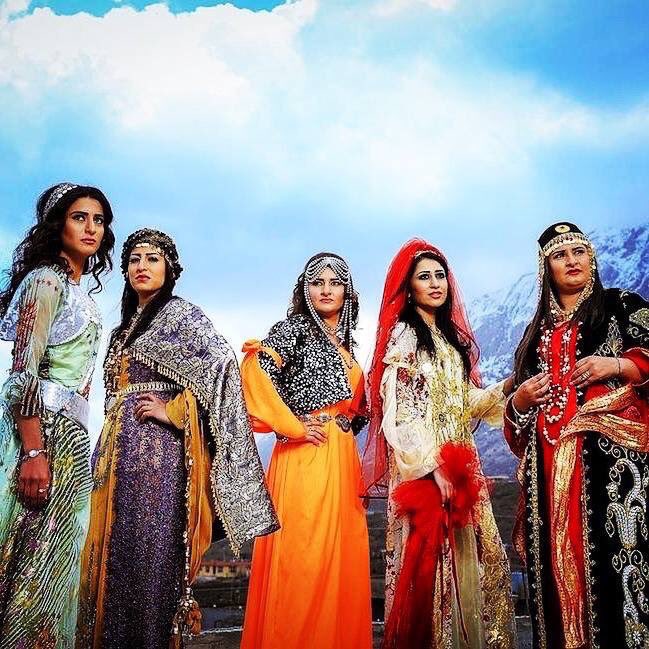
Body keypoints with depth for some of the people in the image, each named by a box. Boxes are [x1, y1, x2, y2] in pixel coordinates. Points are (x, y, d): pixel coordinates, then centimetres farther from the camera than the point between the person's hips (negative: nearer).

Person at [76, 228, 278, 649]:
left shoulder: (182, 314, -1)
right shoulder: (125, 325, 21)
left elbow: (221, 364, -17)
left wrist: (174, 411, -16)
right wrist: (107, 451, 17)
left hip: (158, 448, -8)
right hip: (119, 452, 8)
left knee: (151, 551, -8)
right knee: (114, 552, 8)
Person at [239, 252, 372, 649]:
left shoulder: (345, 342, 18)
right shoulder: (296, 327, -3)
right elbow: (255, 374, -19)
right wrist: (293, 427, -15)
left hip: (342, 459, 7)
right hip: (305, 458, -7)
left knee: (341, 557, 9)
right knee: (302, 558, -5)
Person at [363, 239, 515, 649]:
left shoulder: (452, 335, 17)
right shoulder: (403, 334, -5)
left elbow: (465, 402, 16)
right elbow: (400, 409, -13)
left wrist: (504, 390, 0)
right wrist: (433, 464, -19)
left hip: (460, 465, 8)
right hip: (423, 468, -8)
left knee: (481, 557, 9)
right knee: (429, 559, -5)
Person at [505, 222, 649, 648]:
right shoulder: (539, 330, 23)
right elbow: (518, 413, 24)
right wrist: (520, 398, 3)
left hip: (611, 452, -3)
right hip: (553, 463, 4)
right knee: (561, 555, 0)